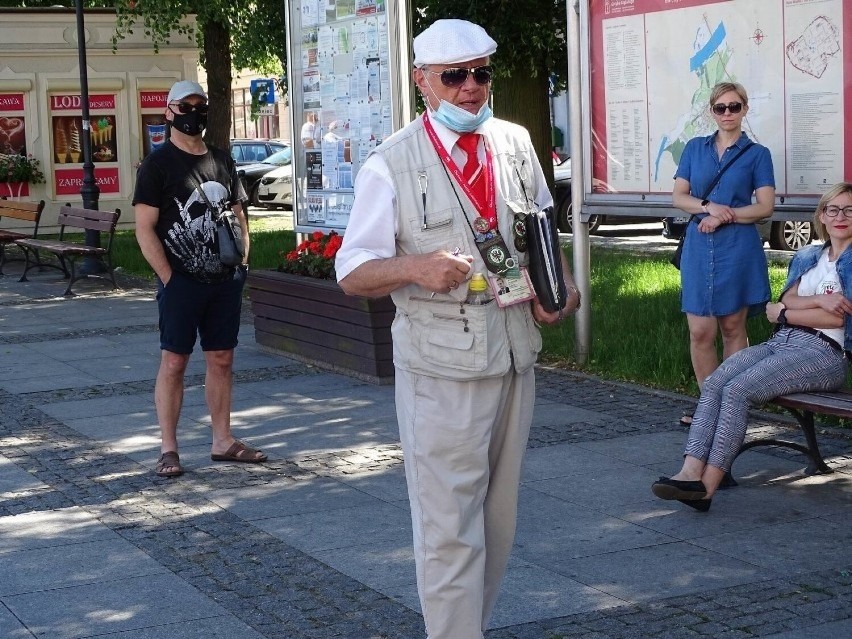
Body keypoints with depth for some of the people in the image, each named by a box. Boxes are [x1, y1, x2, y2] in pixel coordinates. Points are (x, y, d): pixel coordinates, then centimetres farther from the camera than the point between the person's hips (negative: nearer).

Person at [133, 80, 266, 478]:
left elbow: (238, 217, 21)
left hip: (225, 281, 6)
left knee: (221, 360, 9)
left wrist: (242, 263, 7)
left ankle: (223, 441, 17)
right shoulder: (157, 164, -4)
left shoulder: (222, 162, 14)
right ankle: (168, 449, 2)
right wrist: (169, 279, -14)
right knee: (173, 362, -3)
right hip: (181, 281, -5)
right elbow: (145, 229, -9)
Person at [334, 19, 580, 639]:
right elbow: (353, 273, -8)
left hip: (516, 355, 6)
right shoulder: (392, 164, -8)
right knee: (448, 525, -3)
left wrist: (563, 282, 0)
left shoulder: (516, 143, 7)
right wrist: (417, 267, -28)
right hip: (442, 368, -5)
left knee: (499, 517, 15)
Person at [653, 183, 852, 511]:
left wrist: (781, 312, 0)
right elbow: (788, 298, 9)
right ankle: (691, 471, -32)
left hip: (822, 352, -7)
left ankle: (706, 486, -28)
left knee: (737, 391, -26)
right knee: (713, 383, -19)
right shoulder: (807, 256, 24)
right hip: (780, 342, 7)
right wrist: (819, 301, -12)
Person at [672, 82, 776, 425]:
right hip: (698, 246, 2)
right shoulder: (695, 148, 14)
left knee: (733, 327, 2)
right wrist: (707, 206, -10)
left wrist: (722, 216, -12)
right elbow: (678, 196, 9)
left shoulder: (757, 154, 5)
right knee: (700, 332, -3)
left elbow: (765, 207, -2)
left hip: (738, 248, -2)